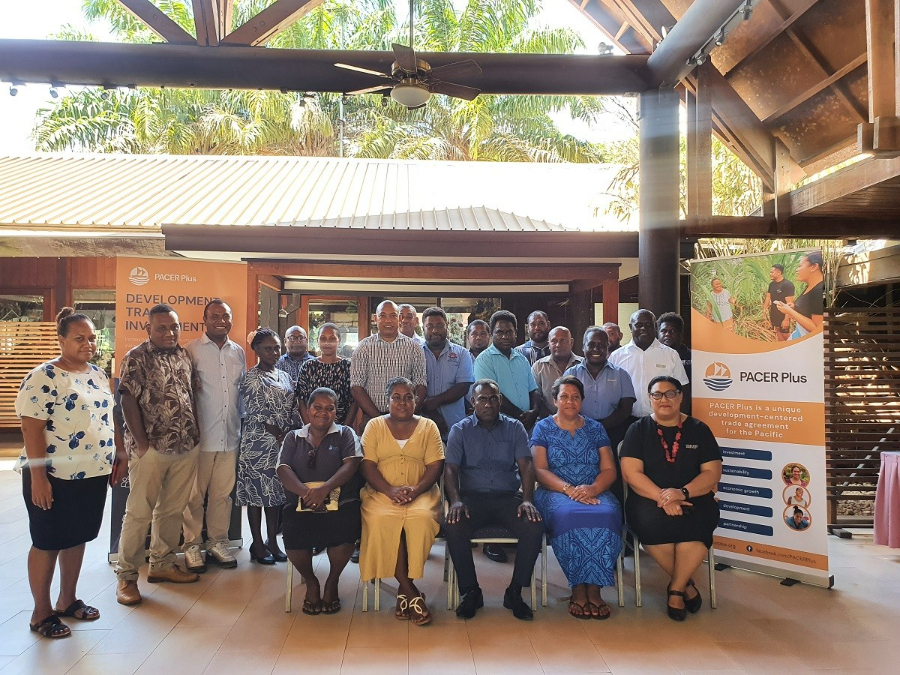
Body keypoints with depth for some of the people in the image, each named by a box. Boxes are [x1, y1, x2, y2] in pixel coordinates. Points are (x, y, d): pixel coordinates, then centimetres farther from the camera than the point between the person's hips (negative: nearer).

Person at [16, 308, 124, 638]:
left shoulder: (99, 374, 9)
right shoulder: (43, 377, -14)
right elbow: (31, 429, -17)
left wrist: (119, 456, 14)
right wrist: (38, 476, -21)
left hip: (93, 474, 7)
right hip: (54, 476, -7)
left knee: (78, 537, 16)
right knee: (47, 542, 6)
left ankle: (68, 599, 32)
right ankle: (41, 612, 20)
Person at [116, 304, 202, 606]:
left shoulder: (184, 355, 10)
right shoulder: (136, 358, -7)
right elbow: (128, 401, -12)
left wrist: (196, 431, 9)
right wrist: (142, 443, -14)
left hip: (186, 447, 6)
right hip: (151, 449, -6)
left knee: (173, 510, 13)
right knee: (139, 512, 1)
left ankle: (162, 564, 27)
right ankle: (126, 576, 11)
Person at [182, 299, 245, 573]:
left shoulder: (238, 352, 12)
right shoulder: (192, 350, -3)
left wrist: (243, 428, 15)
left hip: (230, 436, 4)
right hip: (200, 436, -4)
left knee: (223, 493, 10)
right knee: (195, 494, 5)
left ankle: (218, 542, 22)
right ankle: (192, 545, 17)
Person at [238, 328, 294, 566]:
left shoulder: (284, 376, 13)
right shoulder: (251, 379, -6)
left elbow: (291, 410, 13)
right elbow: (255, 414, -12)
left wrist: (288, 434, -2)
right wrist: (278, 435, -13)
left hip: (282, 442, 6)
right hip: (258, 443, -6)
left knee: (276, 492, 10)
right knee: (257, 493, 1)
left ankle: (272, 542, 19)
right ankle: (258, 546, 10)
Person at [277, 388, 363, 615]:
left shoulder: (345, 434, 12)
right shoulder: (294, 437, 16)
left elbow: (351, 464, -5)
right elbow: (284, 470, 2)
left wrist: (325, 489, -22)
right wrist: (306, 492, -19)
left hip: (340, 503, -1)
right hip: (301, 504, 1)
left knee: (345, 531, -32)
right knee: (293, 535, -29)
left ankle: (332, 582, 1)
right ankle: (310, 582, 4)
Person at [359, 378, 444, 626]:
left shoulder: (428, 427, 12)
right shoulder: (375, 426, 11)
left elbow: (435, 466, 3)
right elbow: (367, 465, 1)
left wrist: (415, 489, -15)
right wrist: (390, 490, -15)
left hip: (421, 494, 0)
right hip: (381, 493, 0)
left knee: (421, 518, -33)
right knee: (381, 521, -32)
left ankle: (404, 590, -20)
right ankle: (411, 591, -23)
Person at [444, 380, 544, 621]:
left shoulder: (515, 428, 11)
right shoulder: (460, 430, 9)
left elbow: (526, 465, 1)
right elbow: (450, 468, -1)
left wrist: (527, 500, -15)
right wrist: (455, 500, -19)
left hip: (507, 497, 1)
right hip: (472, 497, -1)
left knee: (534, 526, -27)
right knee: (453, 527, -31)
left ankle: (514, 592, -9)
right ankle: (470, 592, -10)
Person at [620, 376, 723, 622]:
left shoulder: (698, 430, 11)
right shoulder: (638, 430, 7)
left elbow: (712, 472, 2)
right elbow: (631, 473, -4)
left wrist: (682, 493, -17)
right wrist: (663, 498, -19)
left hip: (693, 499, 1)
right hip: (649, 499, 0)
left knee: (697, 524, -33)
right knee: (650, 522, -34)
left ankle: (676, 589, -10)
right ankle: (686, 584, -7)